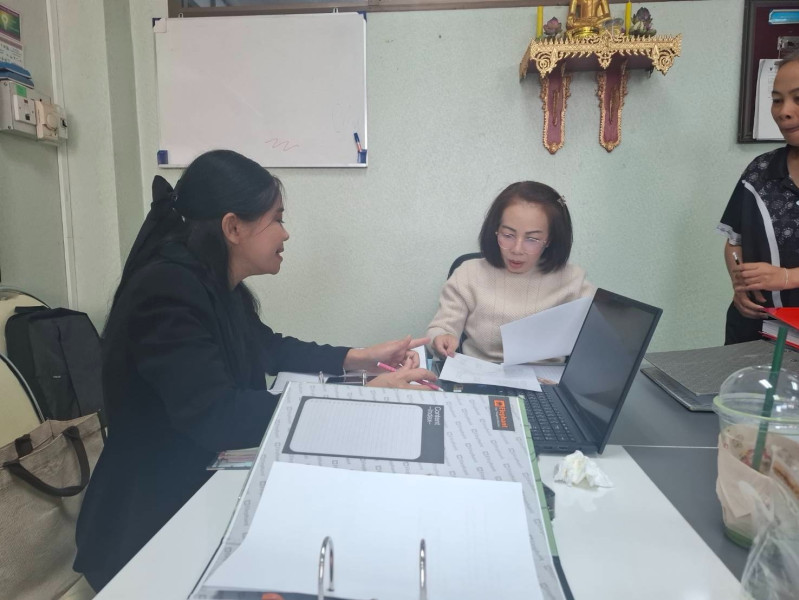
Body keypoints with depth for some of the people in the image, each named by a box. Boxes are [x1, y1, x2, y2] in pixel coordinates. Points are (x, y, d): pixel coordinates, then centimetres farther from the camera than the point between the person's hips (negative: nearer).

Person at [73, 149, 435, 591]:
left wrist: (359, 358, 1)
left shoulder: (218, 286, 3)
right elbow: (214, 415, -34)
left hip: (204, 488, 8)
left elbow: (269, 349, 15)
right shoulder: (168, 290, -25)